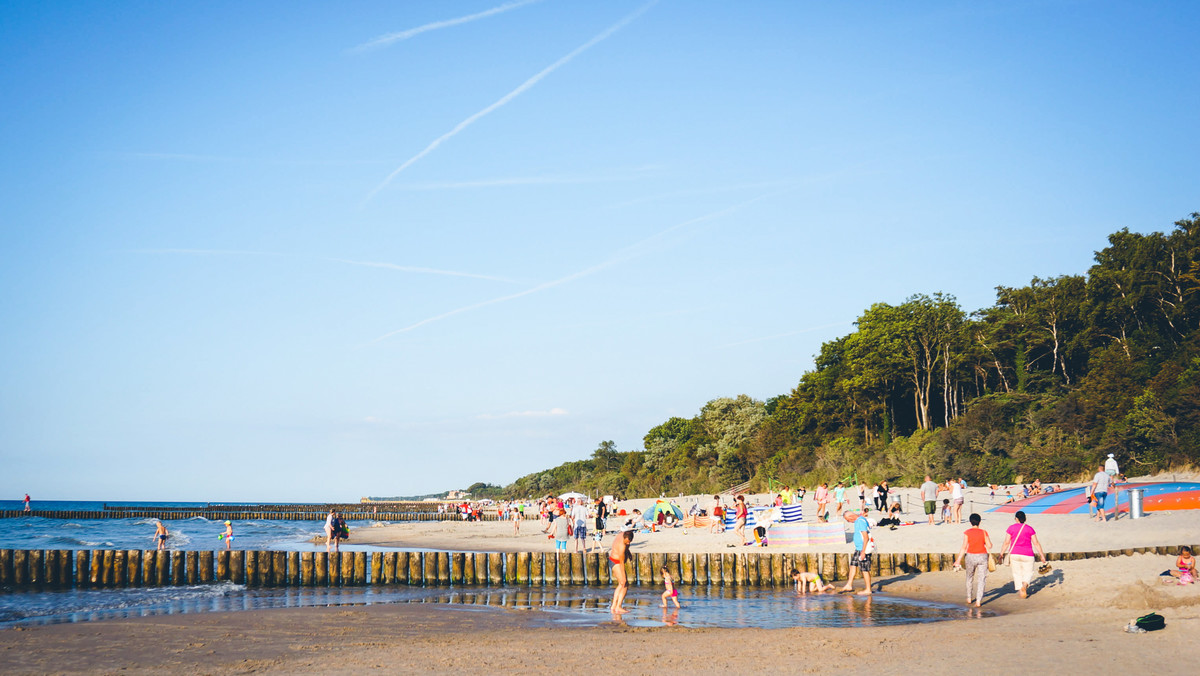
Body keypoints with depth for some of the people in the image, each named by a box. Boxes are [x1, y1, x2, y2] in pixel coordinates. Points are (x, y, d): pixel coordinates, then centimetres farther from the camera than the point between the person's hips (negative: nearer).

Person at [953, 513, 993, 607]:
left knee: (969, 578, 20)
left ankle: (969, 598, 29)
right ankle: (978, 601, -7)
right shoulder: (984, 532, -4)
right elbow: (989, 546, -3)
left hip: (970, 557, 0)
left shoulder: (967, 533, -8)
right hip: (982, 557, 0)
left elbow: (964, 547, -11)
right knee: (981, 579, 3)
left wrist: (958, 560, -8)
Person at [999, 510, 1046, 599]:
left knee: (1017, 573, 13)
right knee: (1028, 573, 10)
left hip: (1014, 554, 1)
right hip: (1027, 555, -1)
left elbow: (1006, 543, -4)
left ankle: (1021, 591, 5)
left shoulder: (1011, 528, -2)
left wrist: (1001, 554, 4)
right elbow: (1036, 543, -3)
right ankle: (1024, 585, -18)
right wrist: (1042, 555, 3)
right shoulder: (1030, 529, -1)